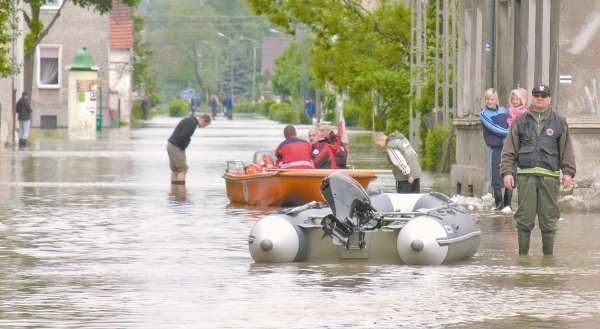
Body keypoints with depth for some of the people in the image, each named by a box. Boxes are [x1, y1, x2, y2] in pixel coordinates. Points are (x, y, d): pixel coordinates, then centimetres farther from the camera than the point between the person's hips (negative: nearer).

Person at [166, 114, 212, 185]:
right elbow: (181, 136, -27)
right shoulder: (192, 124, -19)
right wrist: (182, 148, -11)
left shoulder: (189, 120, 14)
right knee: (183, 170, -5)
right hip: (176, 148, -10)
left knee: (175, 170, 13)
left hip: (171, 145, 10)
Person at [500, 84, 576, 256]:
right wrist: (507, 171, -2)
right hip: (526, 175, 0)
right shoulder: (520, 121, 11)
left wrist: (568, 172, -1)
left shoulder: (559, 122, 11)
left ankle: (548, 257, 9)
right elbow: (509, 150, 8)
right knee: (524, 218, -1)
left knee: (549, 219, 1)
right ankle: (522, 256, 6)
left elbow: (567, 150, 9)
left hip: (550, 176, 0)